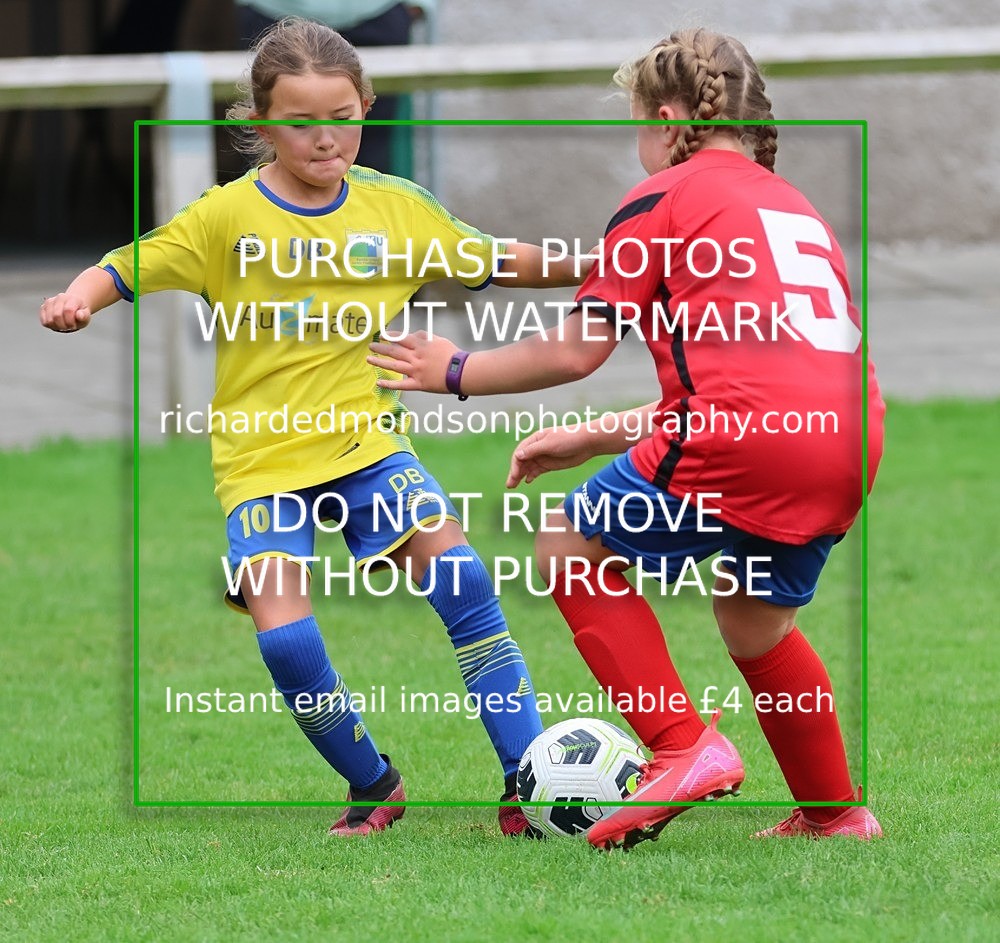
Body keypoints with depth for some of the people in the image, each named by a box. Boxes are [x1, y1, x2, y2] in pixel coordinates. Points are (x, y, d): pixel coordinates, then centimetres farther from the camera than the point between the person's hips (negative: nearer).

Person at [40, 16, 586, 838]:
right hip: (262, 455, -2)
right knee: (284, 636, -17)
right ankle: (373, 788, 9)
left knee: (461, 576, -18)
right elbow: (125, 270, -7)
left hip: (364, 435, 2)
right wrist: (76, 301, -27)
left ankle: (528, 784, -11)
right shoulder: (230, 217, -7)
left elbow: (496, 263, 14)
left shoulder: (396, 207, 2)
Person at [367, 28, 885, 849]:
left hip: (745, 438, -8)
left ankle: (682, 748, -1)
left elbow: (575, 351, 5)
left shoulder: (668, 195, 8)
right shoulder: (797, 209, 30)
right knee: (752, 619, 29)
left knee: (573, 553, 9)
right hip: (849, 444, 8)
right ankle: (835, 811, 33)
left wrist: (458, 372, 20)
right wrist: (594, 440, 34)